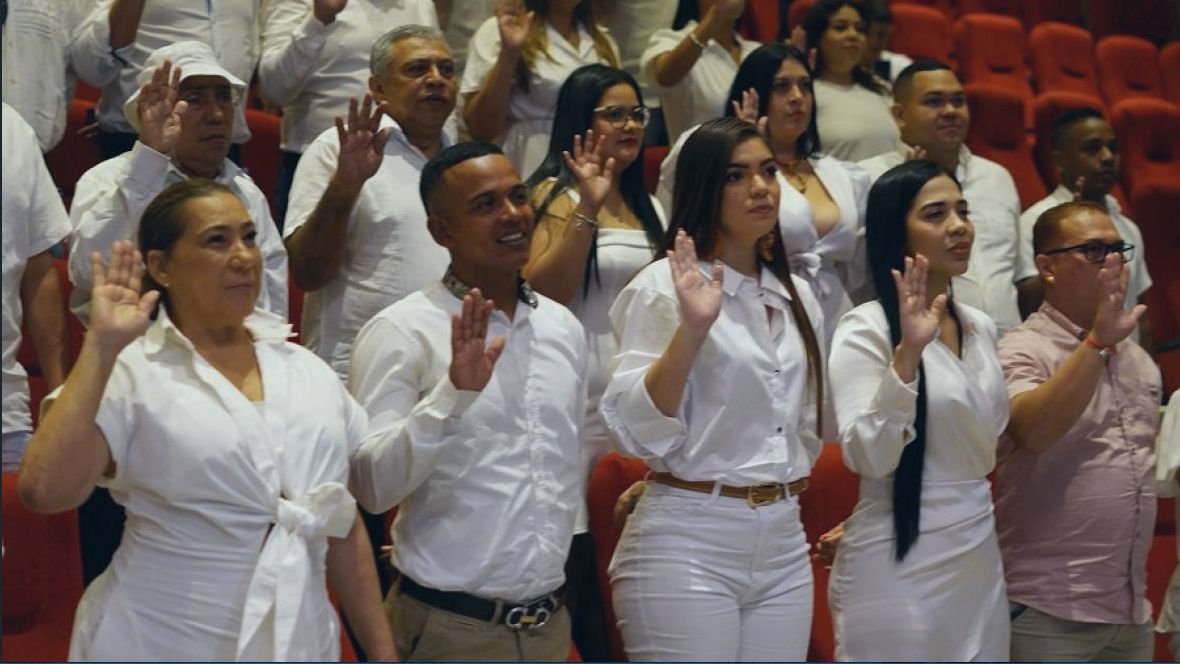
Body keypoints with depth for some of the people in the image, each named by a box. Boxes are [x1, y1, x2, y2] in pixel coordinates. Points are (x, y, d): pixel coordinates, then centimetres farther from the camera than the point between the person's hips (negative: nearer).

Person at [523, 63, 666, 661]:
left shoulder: (647, 205, 16)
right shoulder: (557, 194, -3)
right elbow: (543, 294, -16)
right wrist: (588, 209, -22)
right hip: (581, 403, -6)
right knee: (576, 563, -7)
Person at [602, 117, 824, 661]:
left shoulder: (796, 296, 11)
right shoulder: (665, 284, -7)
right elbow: (635, 428, -16)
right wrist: (692, 328, -24)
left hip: (784, 545, 6)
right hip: (690, 544, -6)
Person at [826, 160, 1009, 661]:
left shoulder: (980, 327, 10)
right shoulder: (866, 330, -12)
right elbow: (868, 458, -22)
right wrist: (907, 353, -27)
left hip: (979, 559, 7)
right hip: (901, 567, -7)